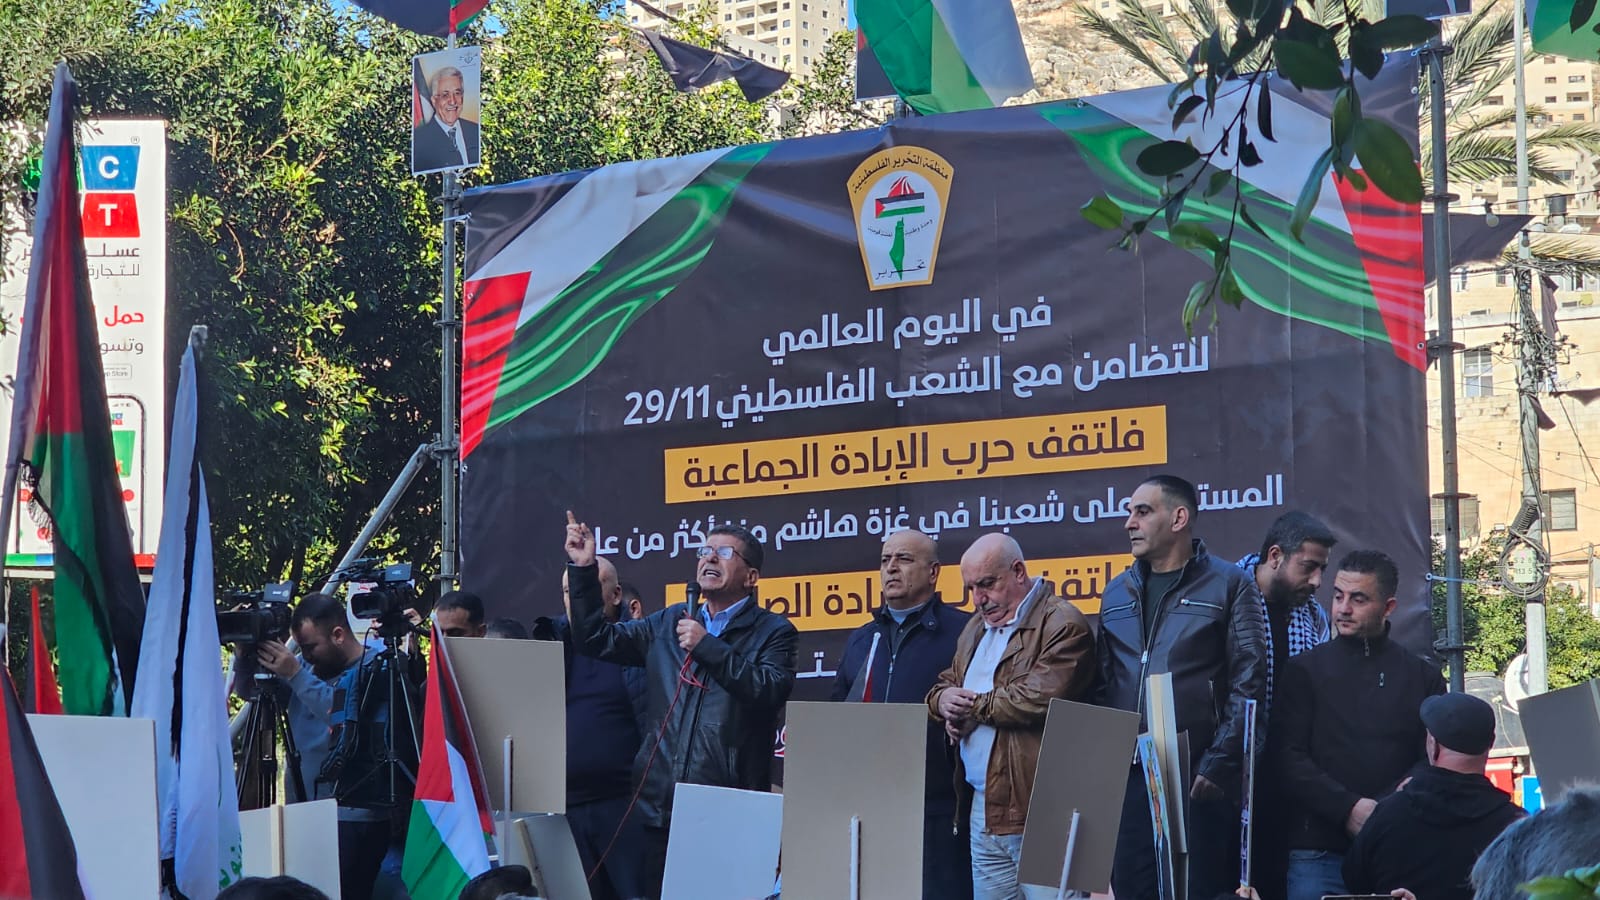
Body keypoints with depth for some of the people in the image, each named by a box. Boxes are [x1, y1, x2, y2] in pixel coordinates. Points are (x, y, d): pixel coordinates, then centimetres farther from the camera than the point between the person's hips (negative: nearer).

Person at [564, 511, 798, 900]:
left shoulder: (773, 632, 1)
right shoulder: (668, 623, 17)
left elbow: (771, 692, -15)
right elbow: (597, 640, 16)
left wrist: (708, 647, -15)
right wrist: (584, 569, 7)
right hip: (662, 808, 5)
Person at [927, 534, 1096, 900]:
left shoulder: (1062, 625, -8)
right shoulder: (976, 628, 21)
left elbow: (1040, 699, -20)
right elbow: (942, 687, 26)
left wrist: (972, 705, -7)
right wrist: (944, 700, 0)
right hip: (983, 808, 9)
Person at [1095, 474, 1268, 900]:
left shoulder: (1228, 584, 0)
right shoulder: (1117, 593, 16)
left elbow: (1248, 685, -6)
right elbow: (1103, 686, 16)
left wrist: (1219, 765, -13)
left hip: (1198, 781, -5)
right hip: (1128, 779, 5)